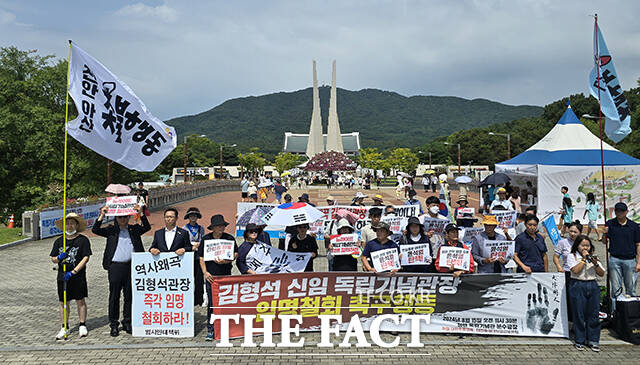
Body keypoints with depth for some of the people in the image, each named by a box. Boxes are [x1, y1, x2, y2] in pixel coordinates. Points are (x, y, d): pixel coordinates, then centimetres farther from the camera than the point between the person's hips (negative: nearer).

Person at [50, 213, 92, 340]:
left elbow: (86, 258, -10)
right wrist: (59, 258, -13)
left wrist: (73, 272, -16)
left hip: (78, 276, -3)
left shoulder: (83, 240, -5)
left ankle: (82, 326, 16)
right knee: (63, 302, 9)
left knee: (80, 301, 4)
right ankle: (64, 328, 20)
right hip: (62, 276, 4)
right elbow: (53, 259, 11)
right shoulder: (59, 241, 8)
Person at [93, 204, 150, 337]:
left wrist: (141, 213, -11)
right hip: (115, 267, -1)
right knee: (114, 296, 4)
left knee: (129, 295, 8)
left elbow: (147, 227, -3)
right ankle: (114, 324, 14)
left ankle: (127, 322, 20)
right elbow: (95, 230, -1)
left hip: (131, 266, 1)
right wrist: (102, 215, -10)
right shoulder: (111, 230, 8)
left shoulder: (134, 229, 9)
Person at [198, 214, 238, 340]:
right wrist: (205, 272, -6)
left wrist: (225, 261, -13)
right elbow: (201, 257, 5)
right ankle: (210, 330, 5)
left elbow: (235, 254, 4)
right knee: (211, 303, -2)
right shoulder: (206, 239, 4)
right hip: (211, 275, 0)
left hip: (226, 274, 1)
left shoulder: (230, 238, 4)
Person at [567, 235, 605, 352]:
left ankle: (593, 340, 13)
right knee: (579, 314, 1)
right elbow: (575, 270, -14)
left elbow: (601, 274, 7)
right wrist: (584, 259, -10)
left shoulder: (593, 257, 14)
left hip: (593, 286, 4)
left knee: (594, 314, 2)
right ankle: (580, 340, 12)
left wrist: (595, 263, -9)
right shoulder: (572, 256, 2)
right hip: (578, 286, -3)